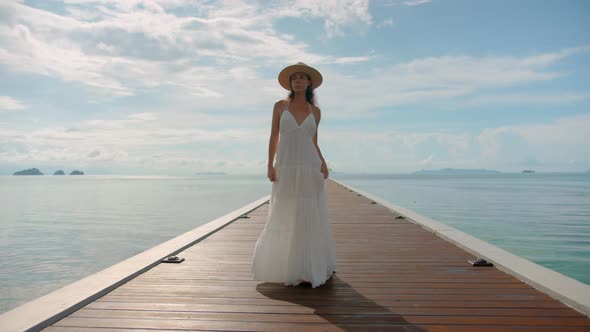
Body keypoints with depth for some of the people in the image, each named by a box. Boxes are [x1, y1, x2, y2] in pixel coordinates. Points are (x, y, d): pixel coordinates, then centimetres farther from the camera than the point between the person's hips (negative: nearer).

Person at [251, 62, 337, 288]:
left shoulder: (315, 111, 10)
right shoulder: (280, 106, 7)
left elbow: (314, 142, 14)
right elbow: (274, 138, 5)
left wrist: (323, 163, -1)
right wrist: (270, 165, -5)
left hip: (309, 169, 1)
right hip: (285, 169, 0)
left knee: (311, 219, 3)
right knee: (285, 219, 3)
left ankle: (312, 269, 17)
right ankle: (290, 270, 18)